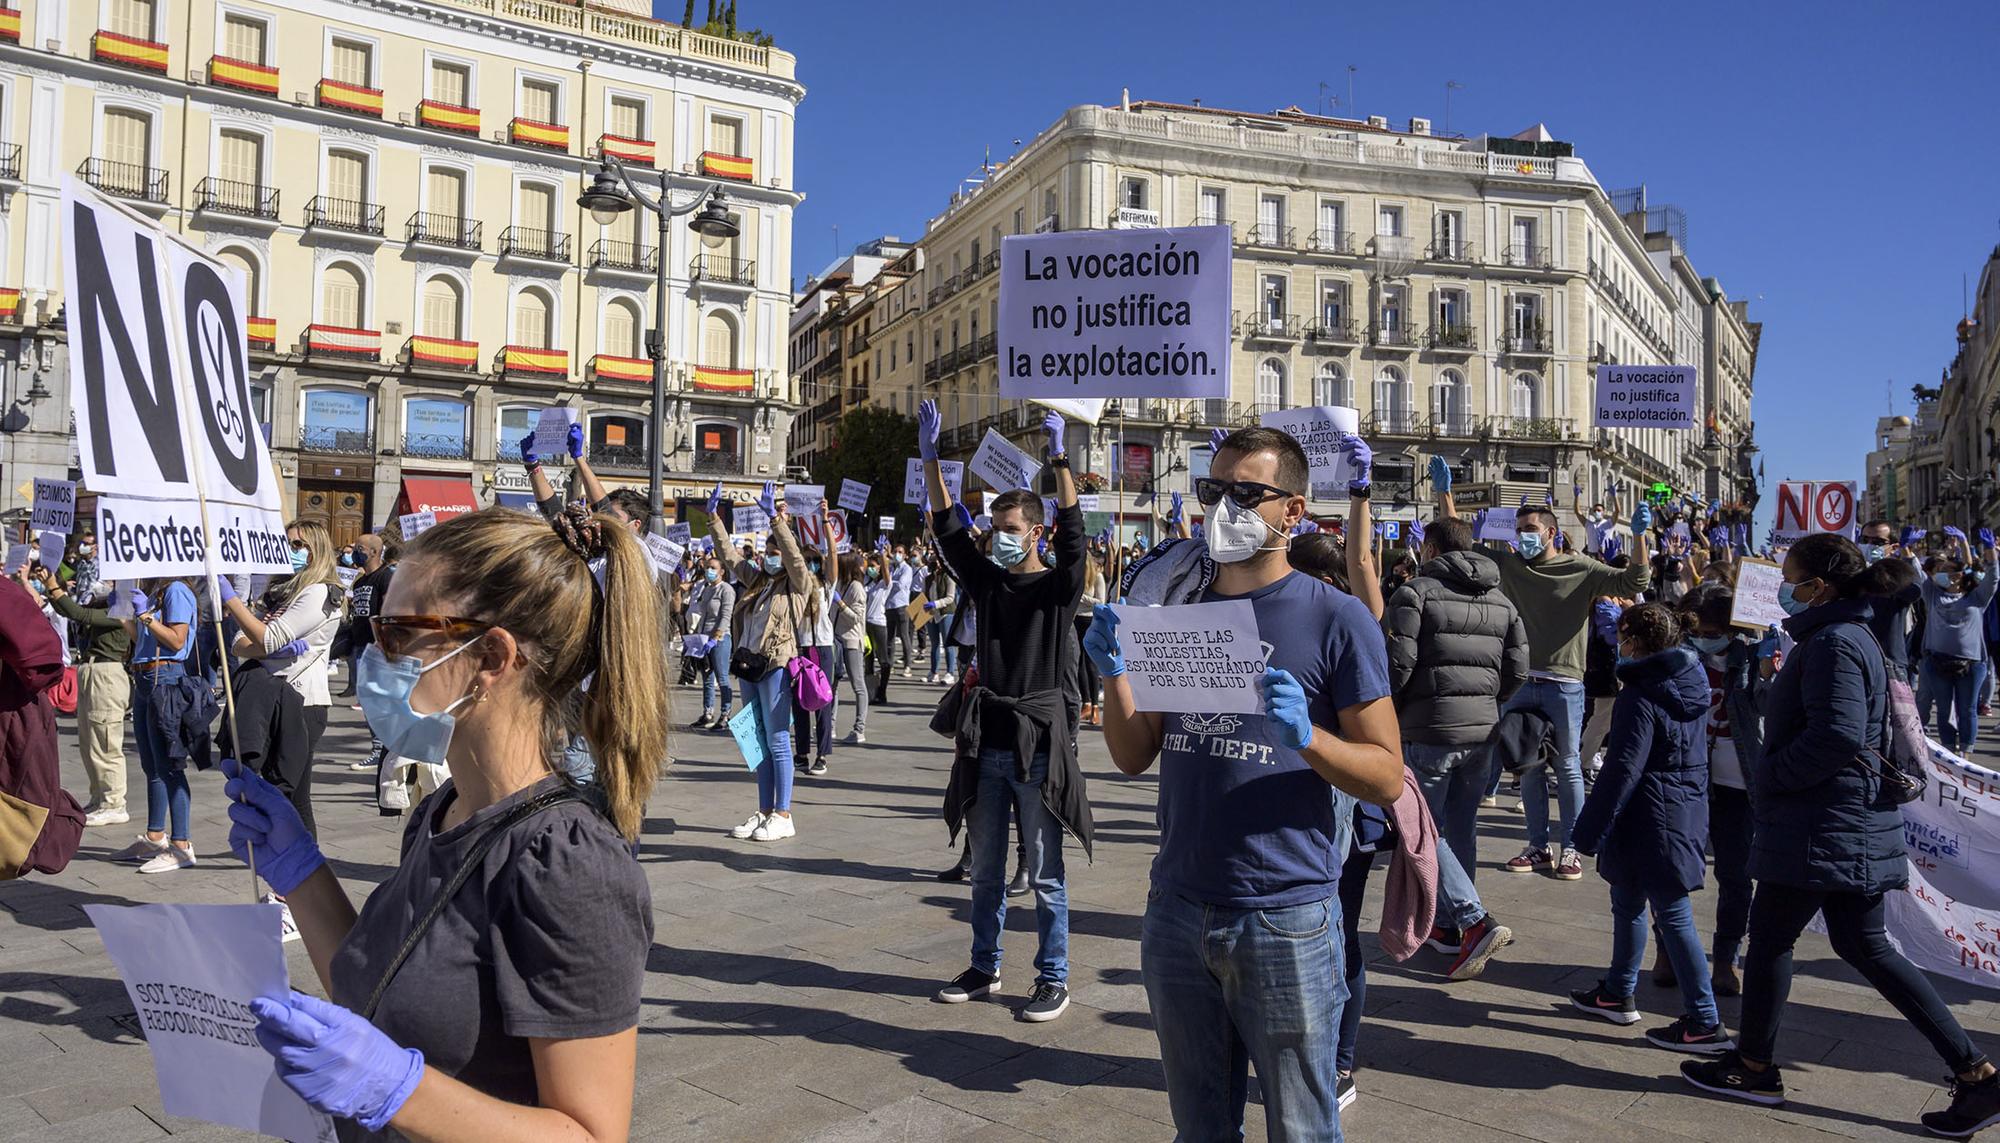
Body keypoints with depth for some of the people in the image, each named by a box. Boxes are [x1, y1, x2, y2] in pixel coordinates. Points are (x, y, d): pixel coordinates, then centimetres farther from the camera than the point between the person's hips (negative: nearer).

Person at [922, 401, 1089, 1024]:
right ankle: (984, 968, 28)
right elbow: (948, 529, 4)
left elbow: (1073, 534, -18)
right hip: (986, 744, 5)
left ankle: (1053, 979, 15)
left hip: (1039, 745, -5)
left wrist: (1059, 458, -25)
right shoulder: (986, 580, 9)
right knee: (986, 870, 15)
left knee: (1045, 874, 3)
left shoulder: (1059, 587, -3)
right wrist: (930, 458, -5)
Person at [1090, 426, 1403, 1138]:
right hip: (1176, 913, 4)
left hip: (1286, 921, -4)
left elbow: (1387, 778, -6)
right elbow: (1134, 758, 9)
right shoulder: (1177, 611, 8)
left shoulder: (1333, 618, -6)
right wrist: (1113, 674, -8)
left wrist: (1307, 736, -23)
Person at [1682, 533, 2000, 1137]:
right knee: (1863, 946, 15)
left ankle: (1755, 1068, 18)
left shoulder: (1833, 642, -18)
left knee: (1769, 932, 4)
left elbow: (1837, 735, -26)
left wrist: (1768, 777, -16)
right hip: (1853, 821, 10)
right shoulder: (1850, 636, 14)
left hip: (1822, 826, -10)